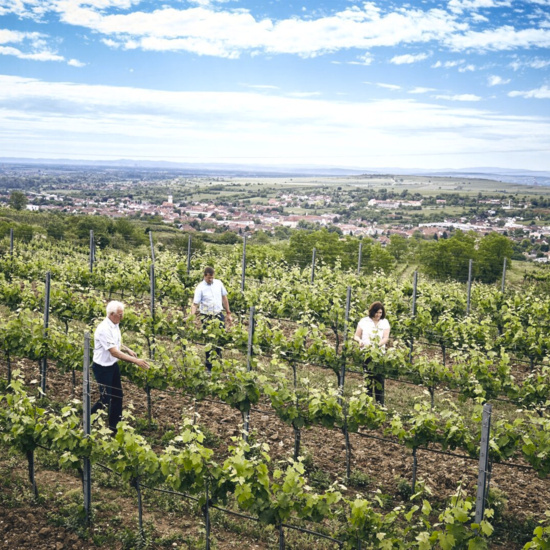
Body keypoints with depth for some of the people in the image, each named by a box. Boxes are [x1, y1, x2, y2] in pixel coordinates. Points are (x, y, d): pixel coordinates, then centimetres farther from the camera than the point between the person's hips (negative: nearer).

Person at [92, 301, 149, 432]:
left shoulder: (115, 325, 0)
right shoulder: (104, 329, -28)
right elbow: (114, 352, -31)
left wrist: (128, 350, -1)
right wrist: (136, 361, -31)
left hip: (113, 365, 9)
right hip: (102, 368, -8)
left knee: (117, 395, 14)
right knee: (105, 399, -1)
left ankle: (114, 425, 28)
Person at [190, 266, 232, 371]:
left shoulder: (218, 283, 2)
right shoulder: (200, 287, -10)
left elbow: (224, 298, 12)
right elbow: (195, 304, -15)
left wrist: (228, 313, 14)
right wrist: (192, 317, -31)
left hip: (219, 315, 4)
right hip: (207, 318, -4)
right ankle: (209, 367, 13)